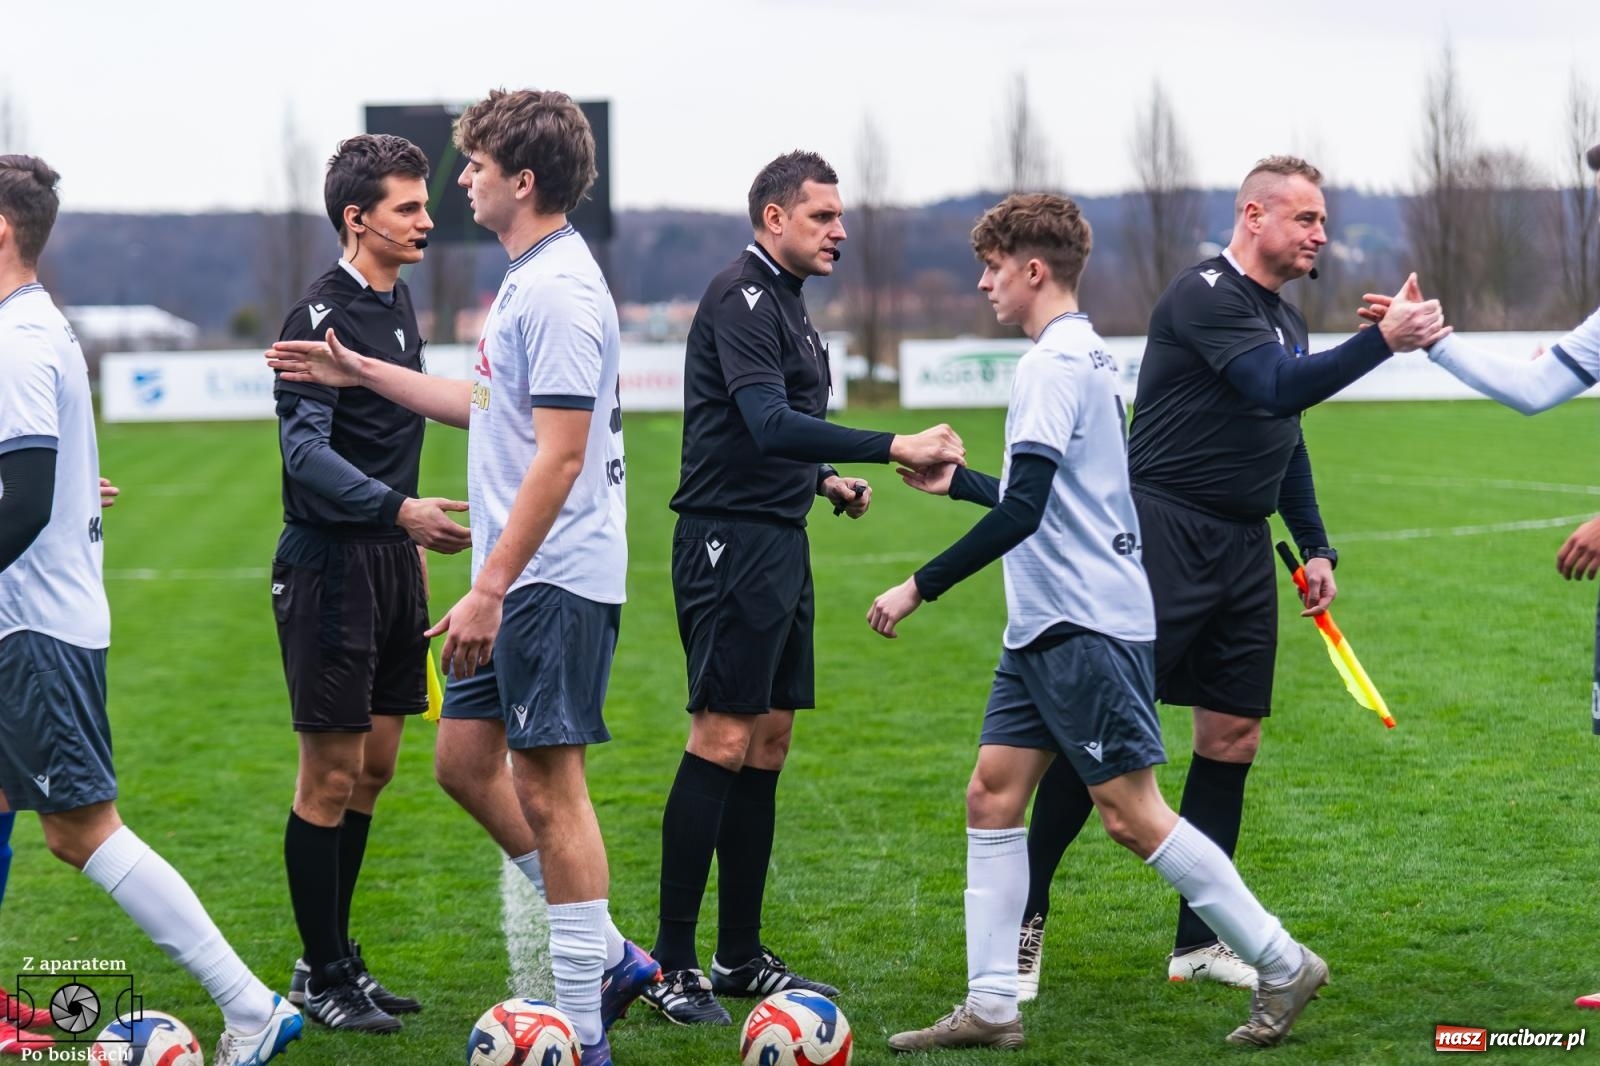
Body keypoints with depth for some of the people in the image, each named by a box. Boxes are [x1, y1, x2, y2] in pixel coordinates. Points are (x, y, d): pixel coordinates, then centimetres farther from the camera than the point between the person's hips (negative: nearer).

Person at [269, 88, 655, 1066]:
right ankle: (608, 957, 20)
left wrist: (490, 589, -23)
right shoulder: (532, 279, 15)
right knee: (466, 758, 14)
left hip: (552, 578, -10)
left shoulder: (561, 290, -18)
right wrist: (364, 374, 31)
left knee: (548, 784, -6)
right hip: (523, 580, 10)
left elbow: (559, 454, -23)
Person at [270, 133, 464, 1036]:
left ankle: (338, 955, 22)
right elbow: (306, 452, -22)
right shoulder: (321, 315, -14)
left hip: (391, 559, 9)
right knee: (331, 776, -3)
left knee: (374, 767, 12)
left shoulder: (398, 301, 13)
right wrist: (402, 511, -32)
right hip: (331, 564, -9)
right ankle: (323, 977, 5)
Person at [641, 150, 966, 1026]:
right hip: (731, 543, -10)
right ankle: (671, 964, -6)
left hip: (779, 543, 10)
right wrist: (894, 447, -29)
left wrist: (825, 481, 11)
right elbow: (768, 424, -27)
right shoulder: (742, 298, -13)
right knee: (723, 741, -10)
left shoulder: (783, 299, 18)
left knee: (767, 745, 11)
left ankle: (740, 955, 17)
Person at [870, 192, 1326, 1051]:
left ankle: (1283, 967, 3)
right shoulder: (1084, 357, 17)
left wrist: (919, 587, -20)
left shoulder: (1055, 366, -15)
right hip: (1047, 627, 10)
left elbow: (1024, 511, -24)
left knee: (1132, 816, -6)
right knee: (991, 794, 6)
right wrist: (957, 482, 35)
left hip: (1087, 628, -10)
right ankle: (990, 1008, 5)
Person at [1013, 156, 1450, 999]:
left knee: (1232, 741, 7)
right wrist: (1383, 341, -29)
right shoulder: (1205, 296, -12)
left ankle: (1200, 941, 14)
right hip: (1164, 535, -9)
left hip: (1243, 550, 9)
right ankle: (1022, 913, 3)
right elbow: (1276, 389, -26)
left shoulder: (1287, 321, 17)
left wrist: (1316, 548, 23)